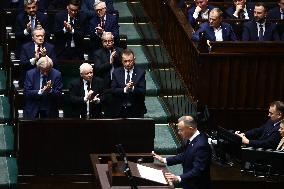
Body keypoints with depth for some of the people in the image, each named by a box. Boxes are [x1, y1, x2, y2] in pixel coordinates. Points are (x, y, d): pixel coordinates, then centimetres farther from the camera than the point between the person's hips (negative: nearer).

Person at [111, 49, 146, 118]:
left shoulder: (140, 72, 0)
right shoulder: (116, 72, 5)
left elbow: (143, 92, -8)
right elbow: (113, 90, -5)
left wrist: (133, 88, -27)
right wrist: (125, 89, -22)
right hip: (119, 110, 1)